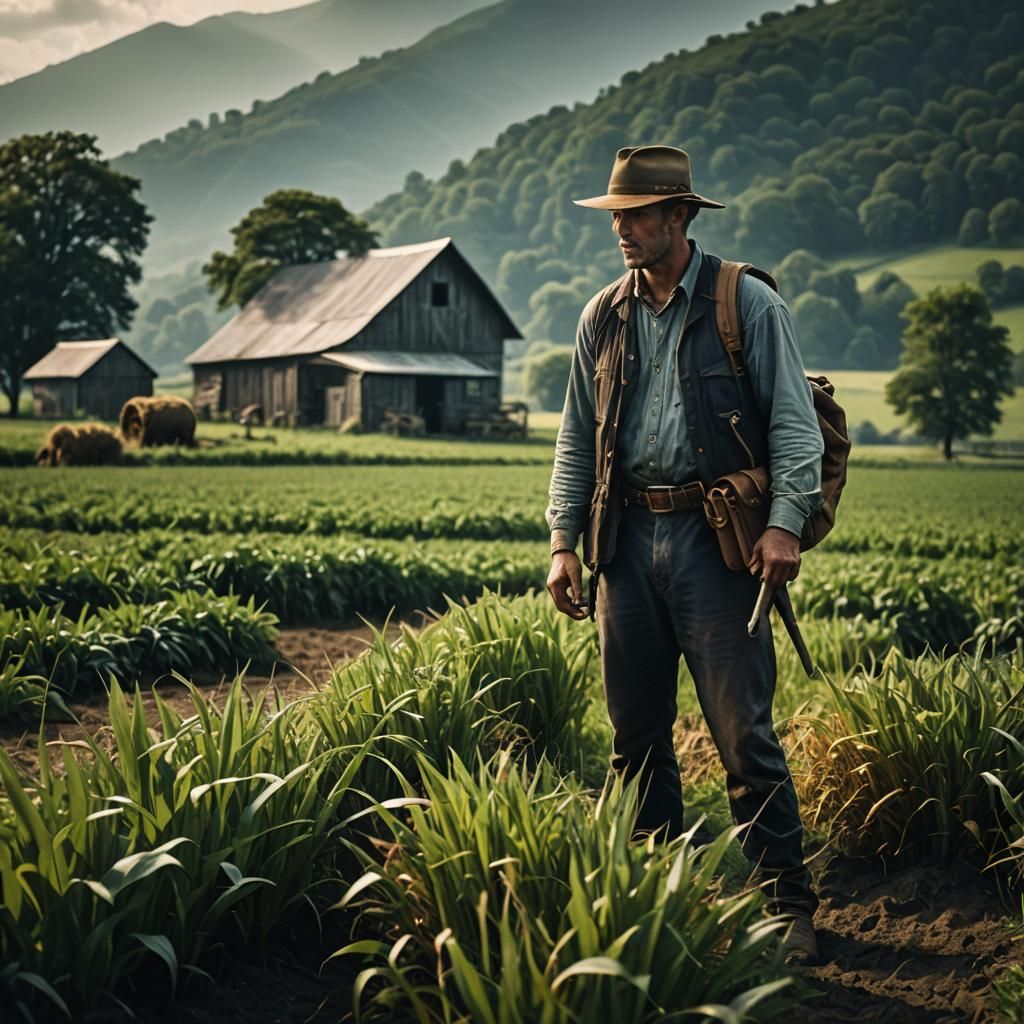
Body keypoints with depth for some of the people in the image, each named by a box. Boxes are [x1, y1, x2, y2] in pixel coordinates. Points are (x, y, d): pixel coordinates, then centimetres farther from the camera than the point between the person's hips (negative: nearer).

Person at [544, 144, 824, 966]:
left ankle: (789, 907, 3)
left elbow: (795, 421, -3)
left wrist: (786, 522, -16)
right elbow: (578, 439, 17)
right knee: (636, 735, 9)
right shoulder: (603, 317, 13)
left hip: (716, 537, -5)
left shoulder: (748, 303, 0)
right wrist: (563, 541, 8)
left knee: (744, 732, -6)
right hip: (627, 538, 5)